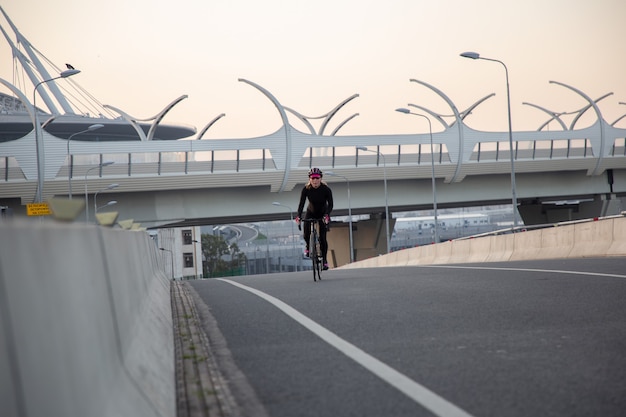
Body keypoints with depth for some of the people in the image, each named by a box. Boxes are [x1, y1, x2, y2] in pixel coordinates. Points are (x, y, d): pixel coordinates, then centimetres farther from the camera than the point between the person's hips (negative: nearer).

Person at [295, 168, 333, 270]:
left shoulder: (326, 189, -24)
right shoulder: (306, 189, -21)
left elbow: (330, 204, -26)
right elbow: (301, 203, -26)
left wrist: (327, 215, -44)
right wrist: (298, 216, -41)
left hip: (323, 214, -1)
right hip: (311, 213, 2)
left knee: (322, 238, -11)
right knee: (306, 235, -14)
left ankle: (324, 260, 5)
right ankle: (308, 247, 21)